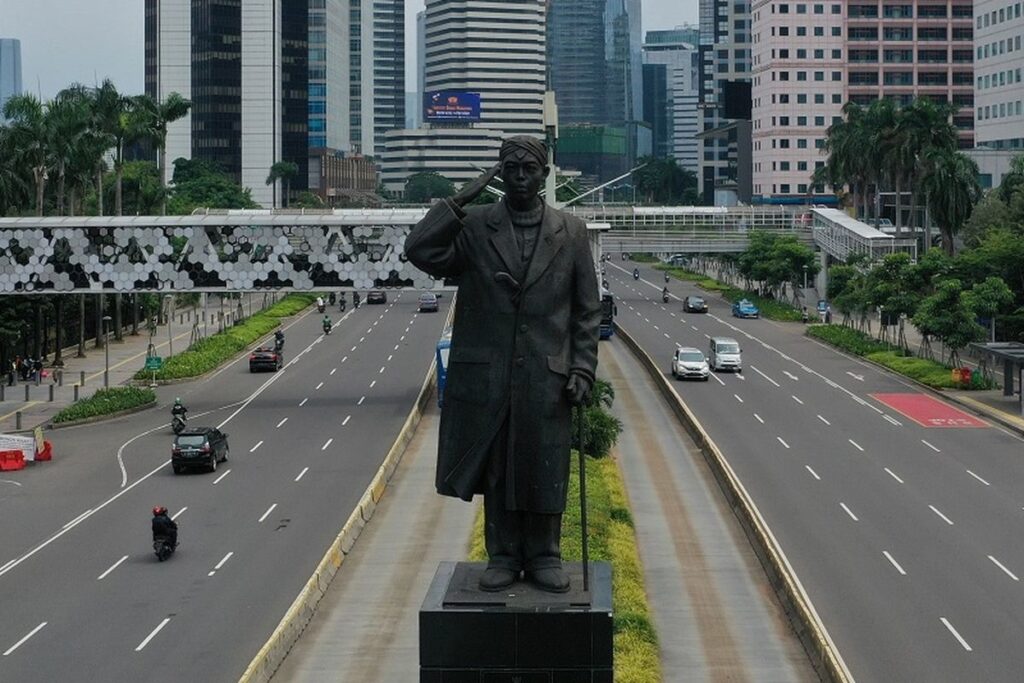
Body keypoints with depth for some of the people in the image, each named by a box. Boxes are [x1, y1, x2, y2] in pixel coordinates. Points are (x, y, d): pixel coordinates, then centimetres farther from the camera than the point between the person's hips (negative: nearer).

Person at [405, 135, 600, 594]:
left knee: (546, 470, 5)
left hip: (547, 376, 0)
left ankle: (544, 557, 18)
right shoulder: (473, 227, 3)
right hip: (487, 375, 0)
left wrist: (582, 369, -2)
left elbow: (587, 310, 7)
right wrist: (461, 200, -14)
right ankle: (503, 556, 18)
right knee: (495, 469, 7)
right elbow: (420, 251, -12)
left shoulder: (571, 233, 6)